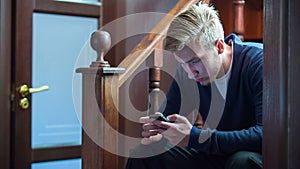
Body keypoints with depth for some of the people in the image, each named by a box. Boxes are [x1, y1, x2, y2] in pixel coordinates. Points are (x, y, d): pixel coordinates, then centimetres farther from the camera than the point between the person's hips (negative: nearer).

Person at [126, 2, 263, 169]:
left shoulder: (258, 61, -23)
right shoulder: (185, 73, -4)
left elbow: (267, 135, -32)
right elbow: (170, 115, 8)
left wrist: (194, 137, -33)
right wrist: (159, 129, -18)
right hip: (215, 154, 4)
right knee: (143, 154, -11)